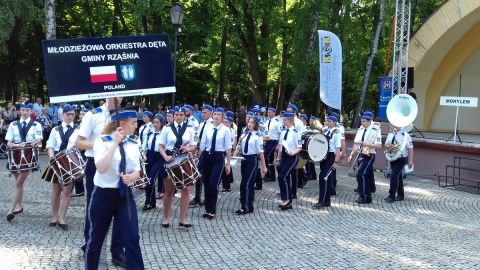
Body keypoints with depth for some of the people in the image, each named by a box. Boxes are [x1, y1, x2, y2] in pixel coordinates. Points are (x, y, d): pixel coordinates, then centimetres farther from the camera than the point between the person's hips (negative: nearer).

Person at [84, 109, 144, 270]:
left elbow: (137, 171, 5)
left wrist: (131, 177, -18)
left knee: (132, 238, -5)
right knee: (96, 238, 11)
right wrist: (115, 143, -26)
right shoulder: (102, 141, -12)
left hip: (125, 195, 4)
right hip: (103, 195, -4)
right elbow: (101, 168, -26)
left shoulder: (133, 144, 4)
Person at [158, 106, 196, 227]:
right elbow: (161, 146, -1)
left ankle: (183, 219, 9)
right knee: (169, 191, 7)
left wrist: (187, 149, -16)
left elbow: (194, 146, 6)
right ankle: (166, 218, 19)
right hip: (170, 161, -1)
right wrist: (166, 157, -19)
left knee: (186, 190, 0)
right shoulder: (167, 129, 1)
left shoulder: (190, 129, 6)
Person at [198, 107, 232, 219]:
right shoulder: (208, 129, 3)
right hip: (207, 157, 4)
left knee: (213, 185, -9)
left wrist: (228, 164, -6)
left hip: (219, 158, -4)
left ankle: (212, 211, 5)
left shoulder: (225, 130, -6)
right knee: (206, 184, 10)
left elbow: (228, 148, -5)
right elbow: (202, 145, 9)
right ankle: (207, 209, 24)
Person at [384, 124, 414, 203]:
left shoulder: (405, 135, -16)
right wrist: (388, 146, -10)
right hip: (392, 158, 7)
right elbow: (386, 144, 16)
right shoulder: (390, 134, 3)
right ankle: (400, 195, 30)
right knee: (398, 177, 17)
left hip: (401, 159, -7)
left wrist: (410, 161, -16)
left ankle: (391, 196, -9)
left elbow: (410, 148, -14)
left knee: (394, 176, -16)